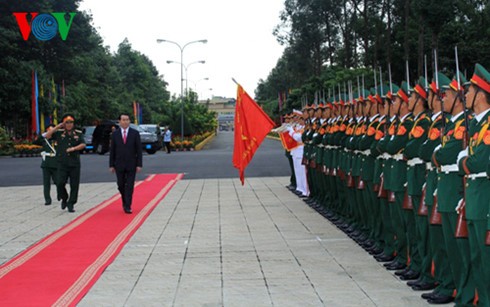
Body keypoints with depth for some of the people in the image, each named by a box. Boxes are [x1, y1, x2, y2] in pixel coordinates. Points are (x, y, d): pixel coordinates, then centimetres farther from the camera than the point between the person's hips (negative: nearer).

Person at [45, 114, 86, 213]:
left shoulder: (78, 133, 9)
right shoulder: (59, 133, 6)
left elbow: (83, 145, -1)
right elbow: (47, 136, -5)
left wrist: (74, 148, -18)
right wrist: (57, 127, -7)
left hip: (75, 163, 1)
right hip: (62, 163, -1)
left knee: (74, 185, 2)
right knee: (60, 183, -11)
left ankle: (71, 204, 13)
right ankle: (64, 199, 16)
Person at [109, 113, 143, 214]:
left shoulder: (135, 133, 0)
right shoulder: (115, 134, 4)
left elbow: (139, 150, -1)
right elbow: (112, 151, 5)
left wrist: (139, 164, -7)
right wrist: (111, 165, 1)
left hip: (131, 165, -1)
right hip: (119, 165, 2)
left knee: (129, 186, -4)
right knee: (121, 185, 8)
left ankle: (127, 207, -1)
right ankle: (125, 202, 30)